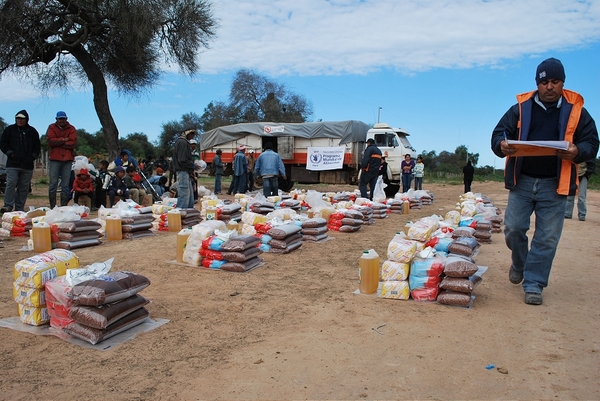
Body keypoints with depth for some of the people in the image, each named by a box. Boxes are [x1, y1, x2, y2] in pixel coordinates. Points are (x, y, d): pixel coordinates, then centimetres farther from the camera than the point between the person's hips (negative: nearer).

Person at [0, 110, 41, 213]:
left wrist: (32, 156, 1)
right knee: (11, 184, -12)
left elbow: (37, 146, 15)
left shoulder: (32, 131, 12)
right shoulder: (9, 129, 9)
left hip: (27, 165, 2)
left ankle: (20, 208, 9)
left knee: (24, 187, 3)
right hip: (12, 164, -1)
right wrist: (10, 153, -5)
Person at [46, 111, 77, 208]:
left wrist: (58, 143, -8)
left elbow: (73, 143, -6)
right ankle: (52, 207, 3)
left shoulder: (71, 129, 8)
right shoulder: (52, 127, 7)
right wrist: (63, 140, -8)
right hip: (55, 158, -1)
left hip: (68, 159, 1)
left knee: (65, 185, 4)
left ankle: (64, 206, 8)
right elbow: (50, 141, -8)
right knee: (53, 183, -2)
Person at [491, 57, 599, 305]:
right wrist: (502, 145, -23)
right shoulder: (521, 108, 4)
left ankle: (533, 284, 12)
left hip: (554, 185, 0)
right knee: (513, 228, 2)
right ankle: (519, 263, 32)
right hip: (522, 181, 1)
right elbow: (498, 134, 1)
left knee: (547, 238, 1)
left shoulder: (576, 111, 3)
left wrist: (577, 151, -20)